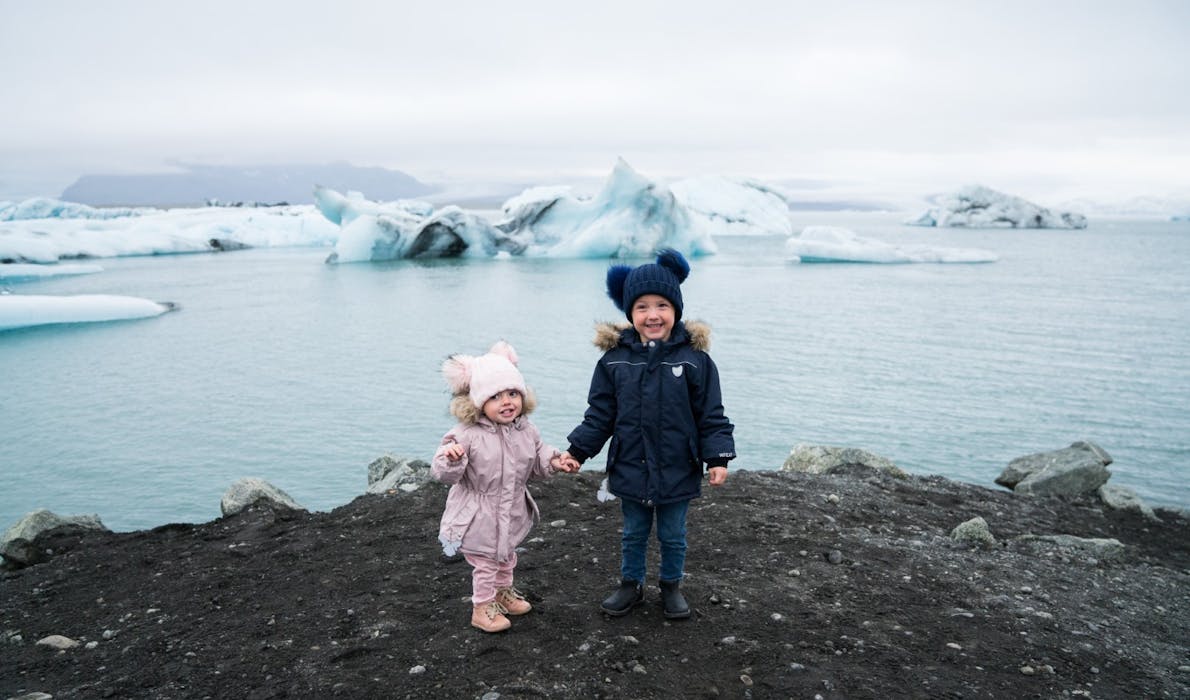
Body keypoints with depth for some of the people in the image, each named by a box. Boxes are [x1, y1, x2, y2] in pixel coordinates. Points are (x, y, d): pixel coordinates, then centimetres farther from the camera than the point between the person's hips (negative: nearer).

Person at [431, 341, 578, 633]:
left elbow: (536, 461, 10)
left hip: (512, 515, 6)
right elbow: (443, 473, -26)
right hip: (479, 519, -6)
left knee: (506, 557, 27)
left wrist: (554, 461, -8)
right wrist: (451, 458, -47)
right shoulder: (467, 435, -25)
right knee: (485, 564, 9)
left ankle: (503, 592, 52)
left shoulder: (526, 431, -6)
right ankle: (482, 608, 31)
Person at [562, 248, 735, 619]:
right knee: (633, 535, 20)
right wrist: (576, 451, -3)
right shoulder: (615, 359, -7)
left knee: (673, 537, 17)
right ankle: (631, 584, 39)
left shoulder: (694, 358, -11)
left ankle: (671, 585, 39)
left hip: (677, 472, -1)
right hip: (630, 470, 2)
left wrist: (718, 458, -11)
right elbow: (599, 415, 1)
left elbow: (711, 415, -6)